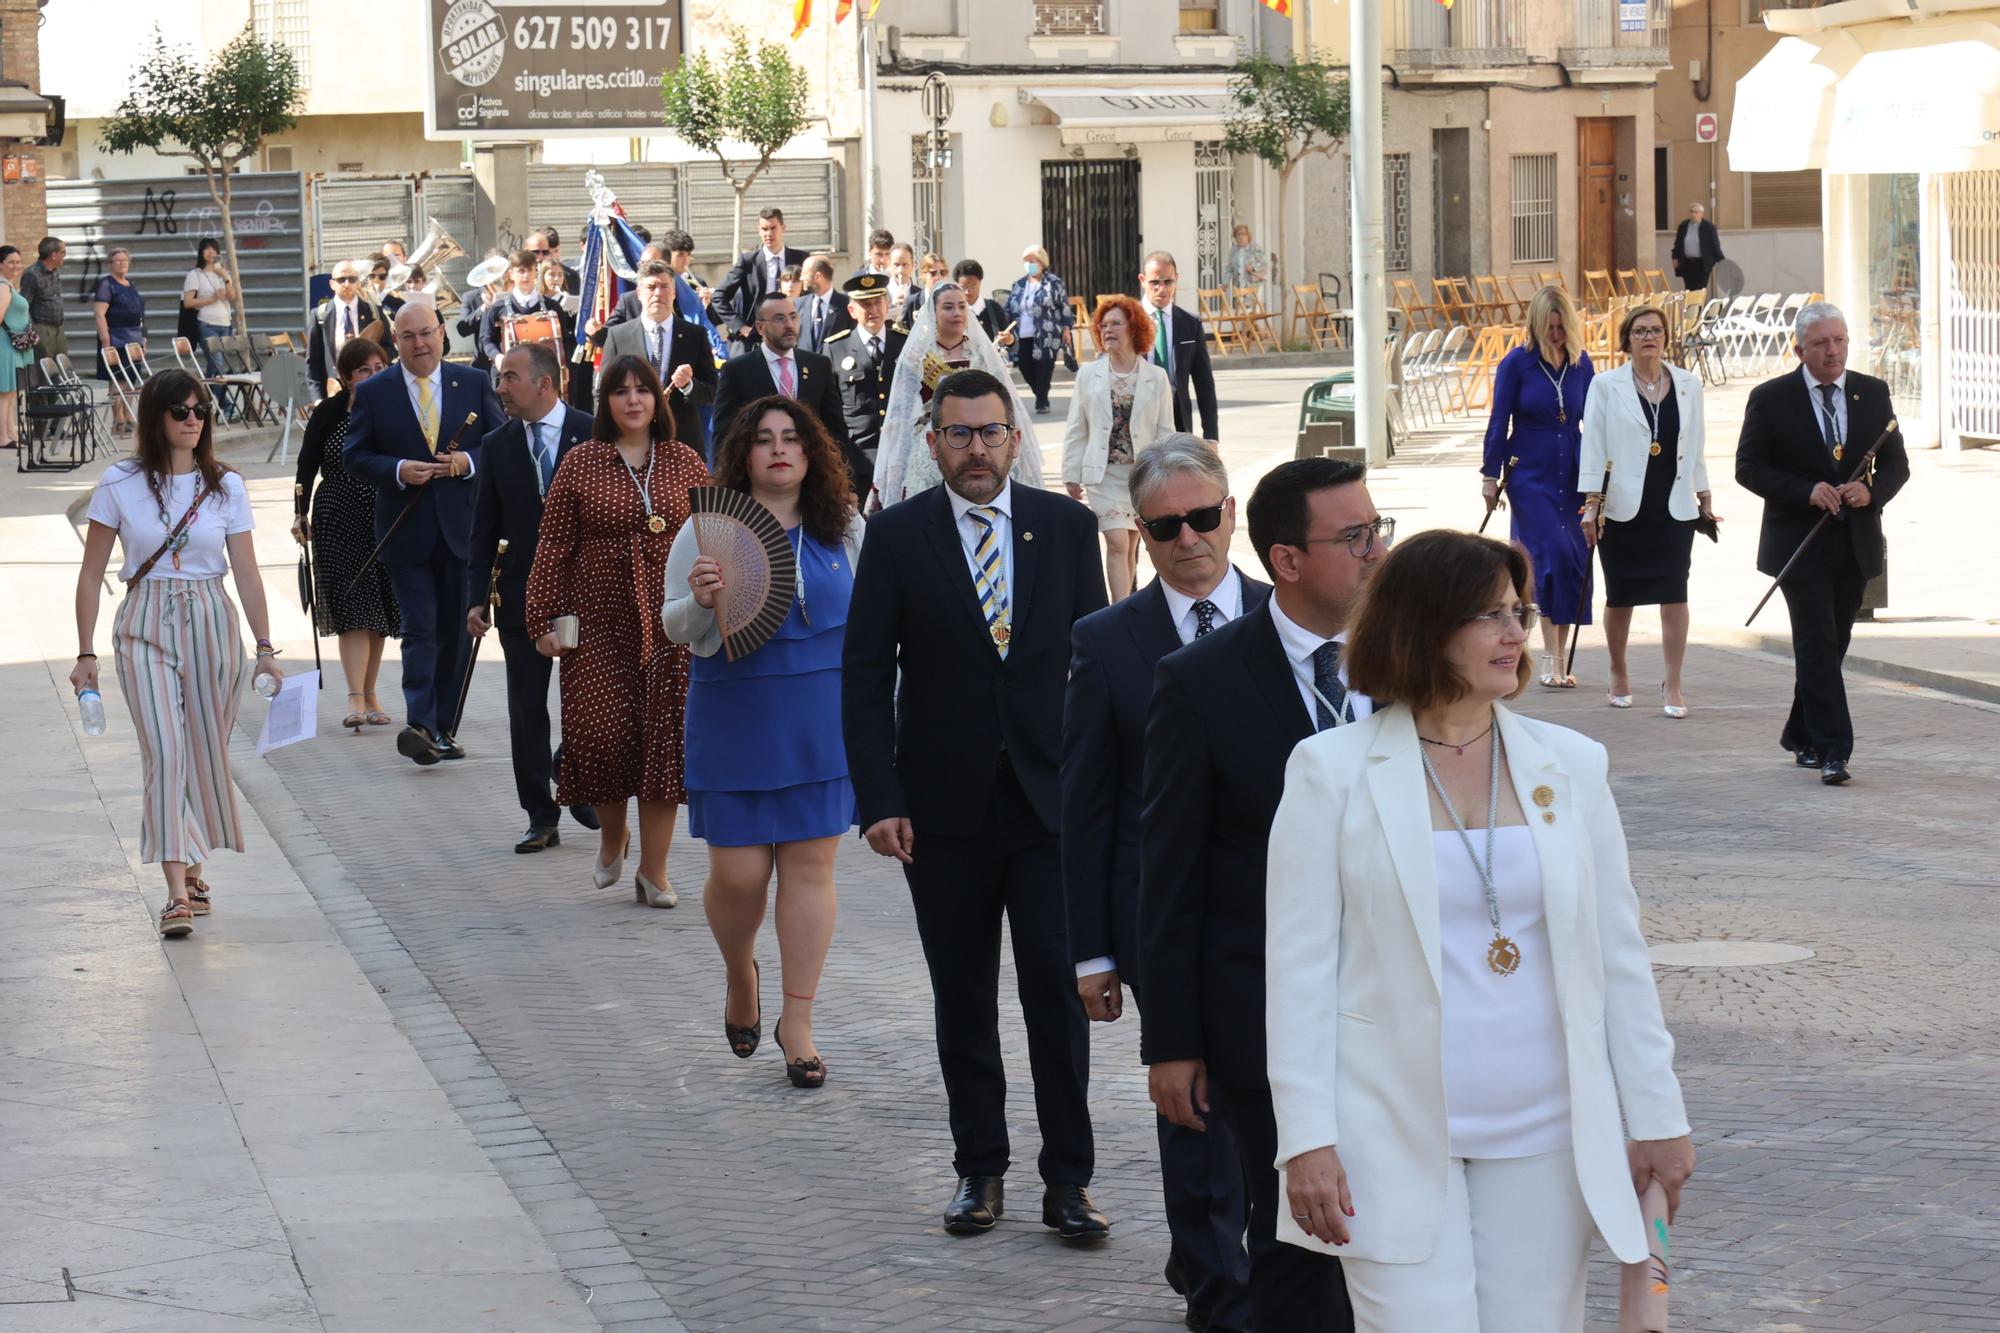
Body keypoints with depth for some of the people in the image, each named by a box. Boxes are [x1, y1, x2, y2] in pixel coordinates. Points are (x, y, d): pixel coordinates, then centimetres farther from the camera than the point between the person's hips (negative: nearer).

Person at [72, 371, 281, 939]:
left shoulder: (225, 486, 4)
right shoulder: (120, 484, -1)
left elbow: (247, 573, 5)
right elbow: (91, 576, 3)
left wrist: (265, 648, 0)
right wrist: (86, 653, 0)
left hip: (211, 624, 2)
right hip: (146, 627, -2)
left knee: (206, 752, 8)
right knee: (164, 751, -14)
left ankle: (191, 866, 29)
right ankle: (177, 892, -18)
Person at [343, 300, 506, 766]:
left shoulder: (474, 384, 6)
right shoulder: (372, 393, 3)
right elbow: (355, 455, 3)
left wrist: (469, 462, -11)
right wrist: (397, 471, -15)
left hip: (464, 529, 2)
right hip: (408, 532, -2)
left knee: (457, 632, 7)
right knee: (420, 630, -11)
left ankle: (444, 729, 15)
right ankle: (420, 727, -19)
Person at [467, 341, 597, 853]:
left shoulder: (594, 436, -3)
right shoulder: (496, 447, 5)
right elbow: (484, 531, 7)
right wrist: (477, 598, -1)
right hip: (521, 596, 2)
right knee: (527, 714, 4)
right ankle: (541, 818, 11)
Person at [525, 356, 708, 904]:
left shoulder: (685, 463, 7)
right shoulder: (580, 464, 2)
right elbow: (554, 547, 2)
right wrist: (544, 621, -3)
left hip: (671, 623, 1)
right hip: (600, 623, -1)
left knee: (664, 740, -1)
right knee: (603, 735, -5)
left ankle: (654, 869, 8)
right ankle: (612, 834, 26)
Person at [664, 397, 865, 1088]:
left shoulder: (844, 528, 5)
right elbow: (678, 629, -3)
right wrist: (701, 602, -24)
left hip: (823, 718, 2)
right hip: (736, 718, -2)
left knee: (810, 864, 0)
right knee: (737, 872, -1)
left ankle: (797, 1022, 8)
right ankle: (739, 976, 31)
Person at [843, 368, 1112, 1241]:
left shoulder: (1065, 527, 4)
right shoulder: (897, 536, 0)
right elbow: (865, 677, 0)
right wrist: (879, 799, -8)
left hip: (1049, 800, 0)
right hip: (945, 807, 0)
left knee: (1058, 991, -3)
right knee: (963, 1001, 8)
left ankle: (1068, 1178, 5)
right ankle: (979, 1169, 20)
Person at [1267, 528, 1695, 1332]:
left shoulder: (1569, 766, 7)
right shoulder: (1331, 771, -2)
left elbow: (1619, 954, 10)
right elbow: (1298, 965, -4)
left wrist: (1656, 1114, 7)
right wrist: (1307, 1138, -10)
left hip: (1544, 1138, 3)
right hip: (1397, 1142, -3)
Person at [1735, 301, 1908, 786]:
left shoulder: (1873, 393, 6)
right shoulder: (1770, 399, -4)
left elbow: (1896, 462, 9)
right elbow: (1749, 467, -5)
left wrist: (1871, 491, -13)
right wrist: (1806, 492, -18)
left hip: (1856, 543, 4)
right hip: (1799, 542, -4)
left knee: (1831, 645, 12)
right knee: (1818, 645, -11)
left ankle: (1801, 734, 28)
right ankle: (1833, 750, -14)